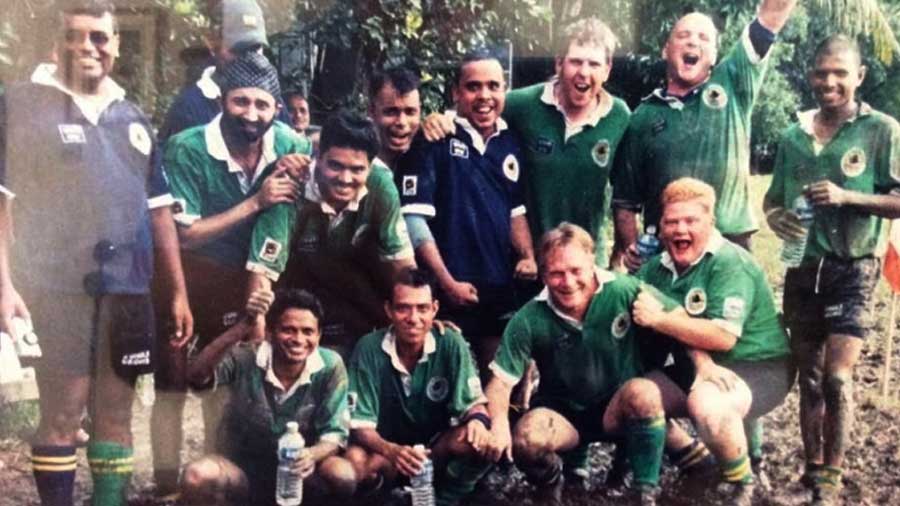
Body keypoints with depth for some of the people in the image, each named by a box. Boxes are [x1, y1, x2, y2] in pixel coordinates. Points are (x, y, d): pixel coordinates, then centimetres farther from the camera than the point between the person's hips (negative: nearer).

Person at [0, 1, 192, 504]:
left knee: (116, 414, 10)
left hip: (128, 289, 5)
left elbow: (159, 211, 15)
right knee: (62, 415, -1)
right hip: (55, 289, -4)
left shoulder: (133, 117, 13)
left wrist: (179, 291, 13)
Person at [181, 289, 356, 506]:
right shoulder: (245, 358, -17)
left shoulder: (330, 367, -13)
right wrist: (243, 327, -42)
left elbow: (334, 432, -10)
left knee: (343, 476, -29)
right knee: (196, 476, -32)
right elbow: (196, 377, -34)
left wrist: (312, 455, -33)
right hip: (243, 471, -1)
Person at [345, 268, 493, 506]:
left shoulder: (451, 344, -16)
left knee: (481, 443, -30)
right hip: (386, 446, -1)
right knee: (355, 462, -34)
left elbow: (472, 404, -11)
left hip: (437, 444, 1)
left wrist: (478, 420, -37)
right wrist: (391, 451, -39)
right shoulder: (369, 349, -19)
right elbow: (361, 424, -18)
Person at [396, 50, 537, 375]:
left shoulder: (509, 142, 9)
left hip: (501, 291, 6)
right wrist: (446, 282, -16)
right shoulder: (434, 140, -9)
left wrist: (527, 257, 0)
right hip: (449, 292, -5)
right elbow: (413, 218, -14)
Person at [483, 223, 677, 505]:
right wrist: (499, 424, -33)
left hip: (617, 410, 0)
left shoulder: (625, 292, -18)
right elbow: (501, 382, -14)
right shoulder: (530, 320, -16)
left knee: (644, 392, -33)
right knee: (526, 440, -31)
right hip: (562, 416, 0)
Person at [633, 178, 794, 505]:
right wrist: (700, 359, -25)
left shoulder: (730, 263, -19)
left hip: (759, 367, -7)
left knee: (706, 404, -36)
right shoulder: (658, 266, 3)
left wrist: (658, 318, -26)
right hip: (695, 368, 7)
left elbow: (723, 337, -28)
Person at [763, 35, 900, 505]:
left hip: (851, 268, -4)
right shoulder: (793, 136, 7)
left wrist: (847, 197, -22)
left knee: (837, 376, -10)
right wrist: (776, 218, -9)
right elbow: (772, 199, 13)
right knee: (808, 376, 11)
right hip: (802, 267, 4)